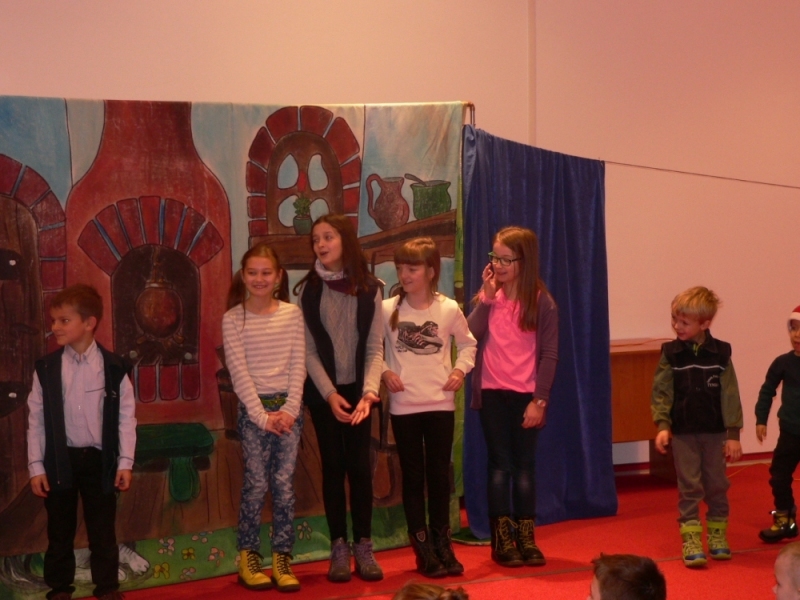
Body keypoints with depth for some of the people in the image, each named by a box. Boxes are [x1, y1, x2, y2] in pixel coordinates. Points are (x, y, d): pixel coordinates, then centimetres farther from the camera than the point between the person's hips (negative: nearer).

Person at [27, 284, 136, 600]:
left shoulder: (113, 367, -6)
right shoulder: (46, 368, -2)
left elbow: (126, 417, -2)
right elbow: (36, 419, 1)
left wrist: (125, 461, -4)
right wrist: (36, 466, -2)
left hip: (99, 459, -1)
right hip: (59, 460, 1)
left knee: (103, 532, 8)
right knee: (59, 532, 12)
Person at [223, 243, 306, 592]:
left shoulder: (292, 314, 4)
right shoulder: (233, 319, -2)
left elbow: (298, 366, 2)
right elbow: (239, 373, -6)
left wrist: (290, 409, -9)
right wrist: (262, 415, -12)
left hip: (288, 407, 2)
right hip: (253, 408, -2)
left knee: (284, 484, 1)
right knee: (257, 484, -3)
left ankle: (282, 558, 8)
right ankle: (248, 557, 11)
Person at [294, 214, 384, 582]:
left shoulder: (369, 289, -3)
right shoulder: (307, 289, -3)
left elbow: (374, 348, -5)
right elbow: (308, 350, -4)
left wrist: (369, 391, -19)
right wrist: (330, 393, -14)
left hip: (358, 389, 0)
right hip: (323, 391, 0)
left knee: (359, 465, 1)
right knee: (333, 466, 3)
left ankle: (363, 545, 10)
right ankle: (339, 547, 10)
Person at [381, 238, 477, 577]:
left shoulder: (449, 309, -2)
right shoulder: (388, 310, -3)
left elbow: (467, 343, 12)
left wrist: (460, 370, -3)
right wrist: (385, 372, -8)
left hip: (440, 403, 0)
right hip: (403, 405, 0)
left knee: (440, 474, 8)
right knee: (413, 476, 5)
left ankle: (442, 543, 21)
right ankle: (423, 549, 12)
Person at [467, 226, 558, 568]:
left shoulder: (541, 301, -3)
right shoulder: (488, 297, 5)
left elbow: (549, 355, -5)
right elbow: (470, 337, -10)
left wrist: (539, 400, -11)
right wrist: (487, 297, -12)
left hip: (526, 395, -1)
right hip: (492, 393, 1)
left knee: (524, 466, 7)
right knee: (499, 465, 5)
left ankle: (526, 538, 15)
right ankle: (502, 540, 10)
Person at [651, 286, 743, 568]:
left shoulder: (720, 353, -5)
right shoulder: (670, 354, -5)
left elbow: (730, 395, -3)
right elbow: (661, 392, -3)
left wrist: (733, 434, -5)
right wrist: (663, 426, -14)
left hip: (714, 432, 1)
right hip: (683, 432, -1)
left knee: (717, 486, 10)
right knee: (689, 487, 2)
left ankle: (717, 537, 25)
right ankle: (691, 542, 7)